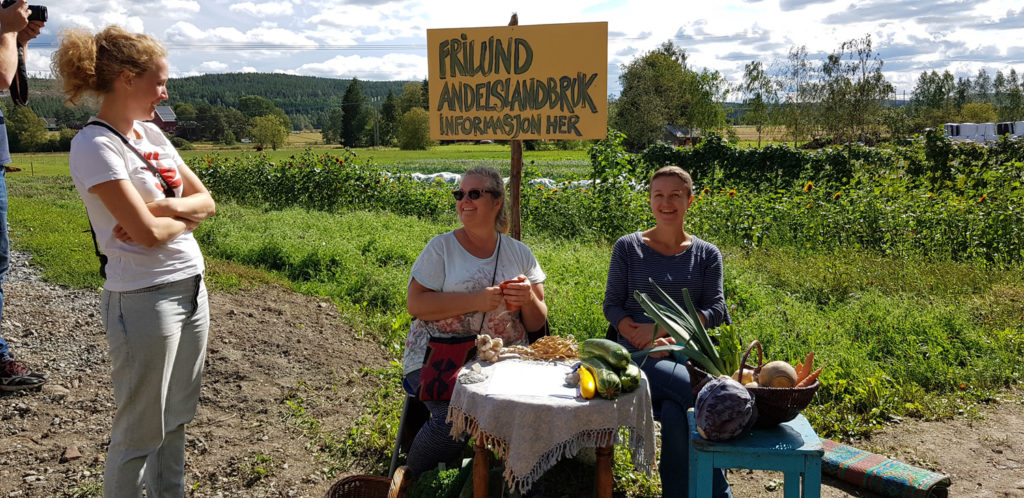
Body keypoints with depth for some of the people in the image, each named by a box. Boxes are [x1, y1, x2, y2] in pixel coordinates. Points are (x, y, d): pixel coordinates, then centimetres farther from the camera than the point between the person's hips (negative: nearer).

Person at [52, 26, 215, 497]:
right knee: (140, 431, 6)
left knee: (175, 419, 18)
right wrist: (185, 214, -2)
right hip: (144, 299, -8)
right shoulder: (95, 146, -15)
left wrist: (159, 208, -10)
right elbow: (147, 234, -21)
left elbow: (206, 201, 8)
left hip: (191, 286, 8)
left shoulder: (151, 132, 10)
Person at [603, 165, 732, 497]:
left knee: (676, 414, -32)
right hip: (640, 356, -1)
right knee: (690, 387, -32)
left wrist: (663, 327, -11)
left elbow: (715, 311, 4)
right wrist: (646, 340, -14)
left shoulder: (706, 255, 13)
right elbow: (612, 306, 6)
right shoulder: (628, 248, 11)